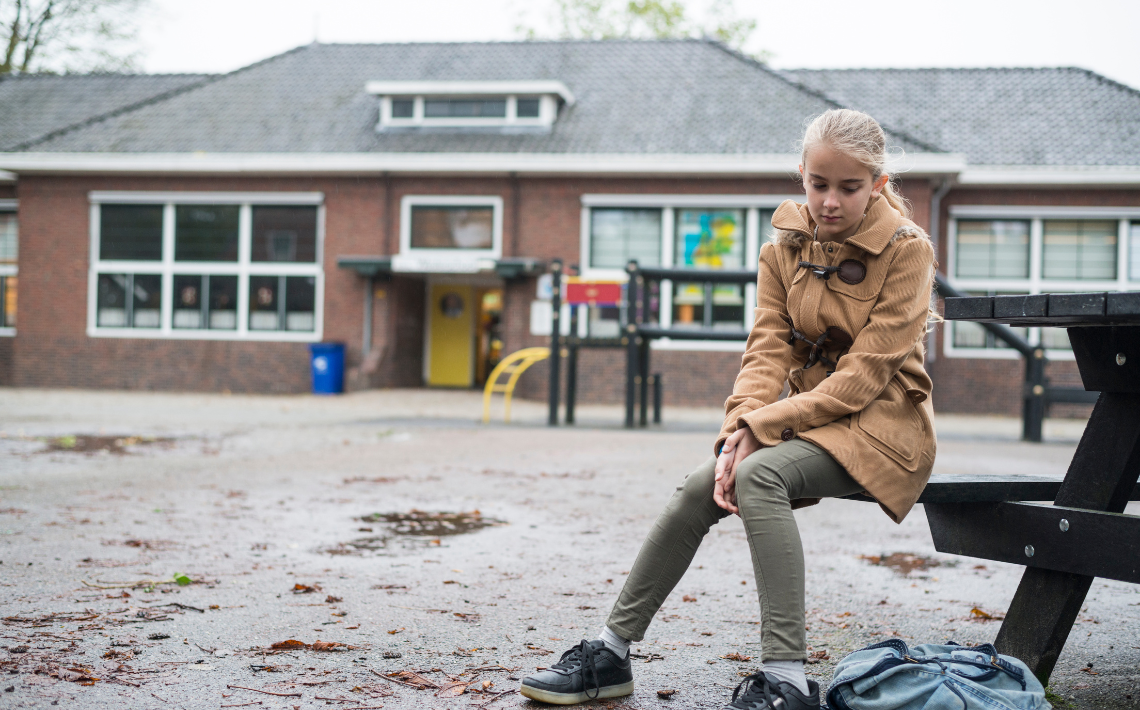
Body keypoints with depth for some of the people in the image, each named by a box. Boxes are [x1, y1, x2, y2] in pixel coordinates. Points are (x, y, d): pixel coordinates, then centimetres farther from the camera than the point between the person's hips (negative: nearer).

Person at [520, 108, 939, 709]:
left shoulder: (906, 249, -12)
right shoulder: (786, 246, 4)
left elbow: (864, 374, -19)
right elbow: (768, 350, -5)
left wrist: (759, 428, -24)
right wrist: (738, 431, -24)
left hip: (881, 422, -5)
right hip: (807, 412, 5)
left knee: (758, 475, -31)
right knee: (700, 488, -17)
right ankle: (610, 653, -7)